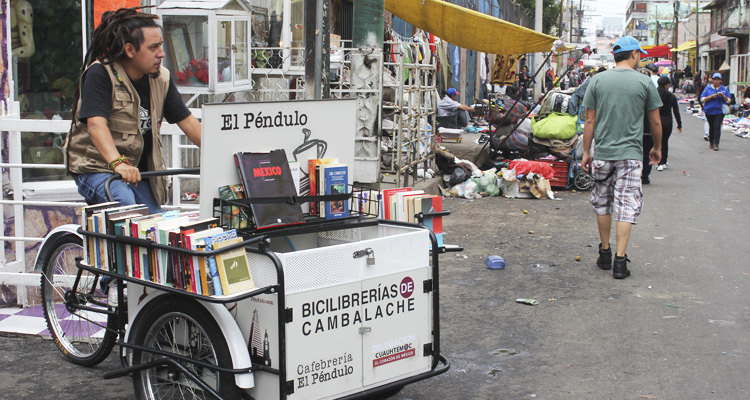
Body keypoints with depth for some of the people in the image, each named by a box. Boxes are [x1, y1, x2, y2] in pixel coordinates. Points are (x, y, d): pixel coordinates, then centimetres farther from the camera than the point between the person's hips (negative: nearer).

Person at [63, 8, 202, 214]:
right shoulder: (101, 74, -15)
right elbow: (96, 124, -28)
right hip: (95, 167, -6)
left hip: (139, 170, 6)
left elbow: (187, 121, 6)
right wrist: (117, 163, -44)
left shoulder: (161, 78, 4)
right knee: (125, 204, -33)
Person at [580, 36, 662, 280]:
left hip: (602, 153, 2)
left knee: (602, 204, 16)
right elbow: (655, 122, 5)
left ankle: (604, 254, 25)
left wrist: (586, 152, 10)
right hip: (630, 154, -2)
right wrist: (657, 148, 21)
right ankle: (620, 260, -6)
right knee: (627, 206, -1)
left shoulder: (597, 81, 2)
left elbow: (590, 120, 2)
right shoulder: (644, 82, -1)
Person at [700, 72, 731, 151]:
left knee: (717, 127, -14)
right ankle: (711, 142, 28)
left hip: (719, 111, -2)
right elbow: (702, 99, 0)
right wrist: (711, 96, -14)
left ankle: (716, 144, -17)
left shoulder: (724, 89, 6)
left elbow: (728, 101, 6)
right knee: (711, 127, 12)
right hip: (709, 111, 2)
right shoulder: (708, 88, 5)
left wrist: (723, 96, -13)